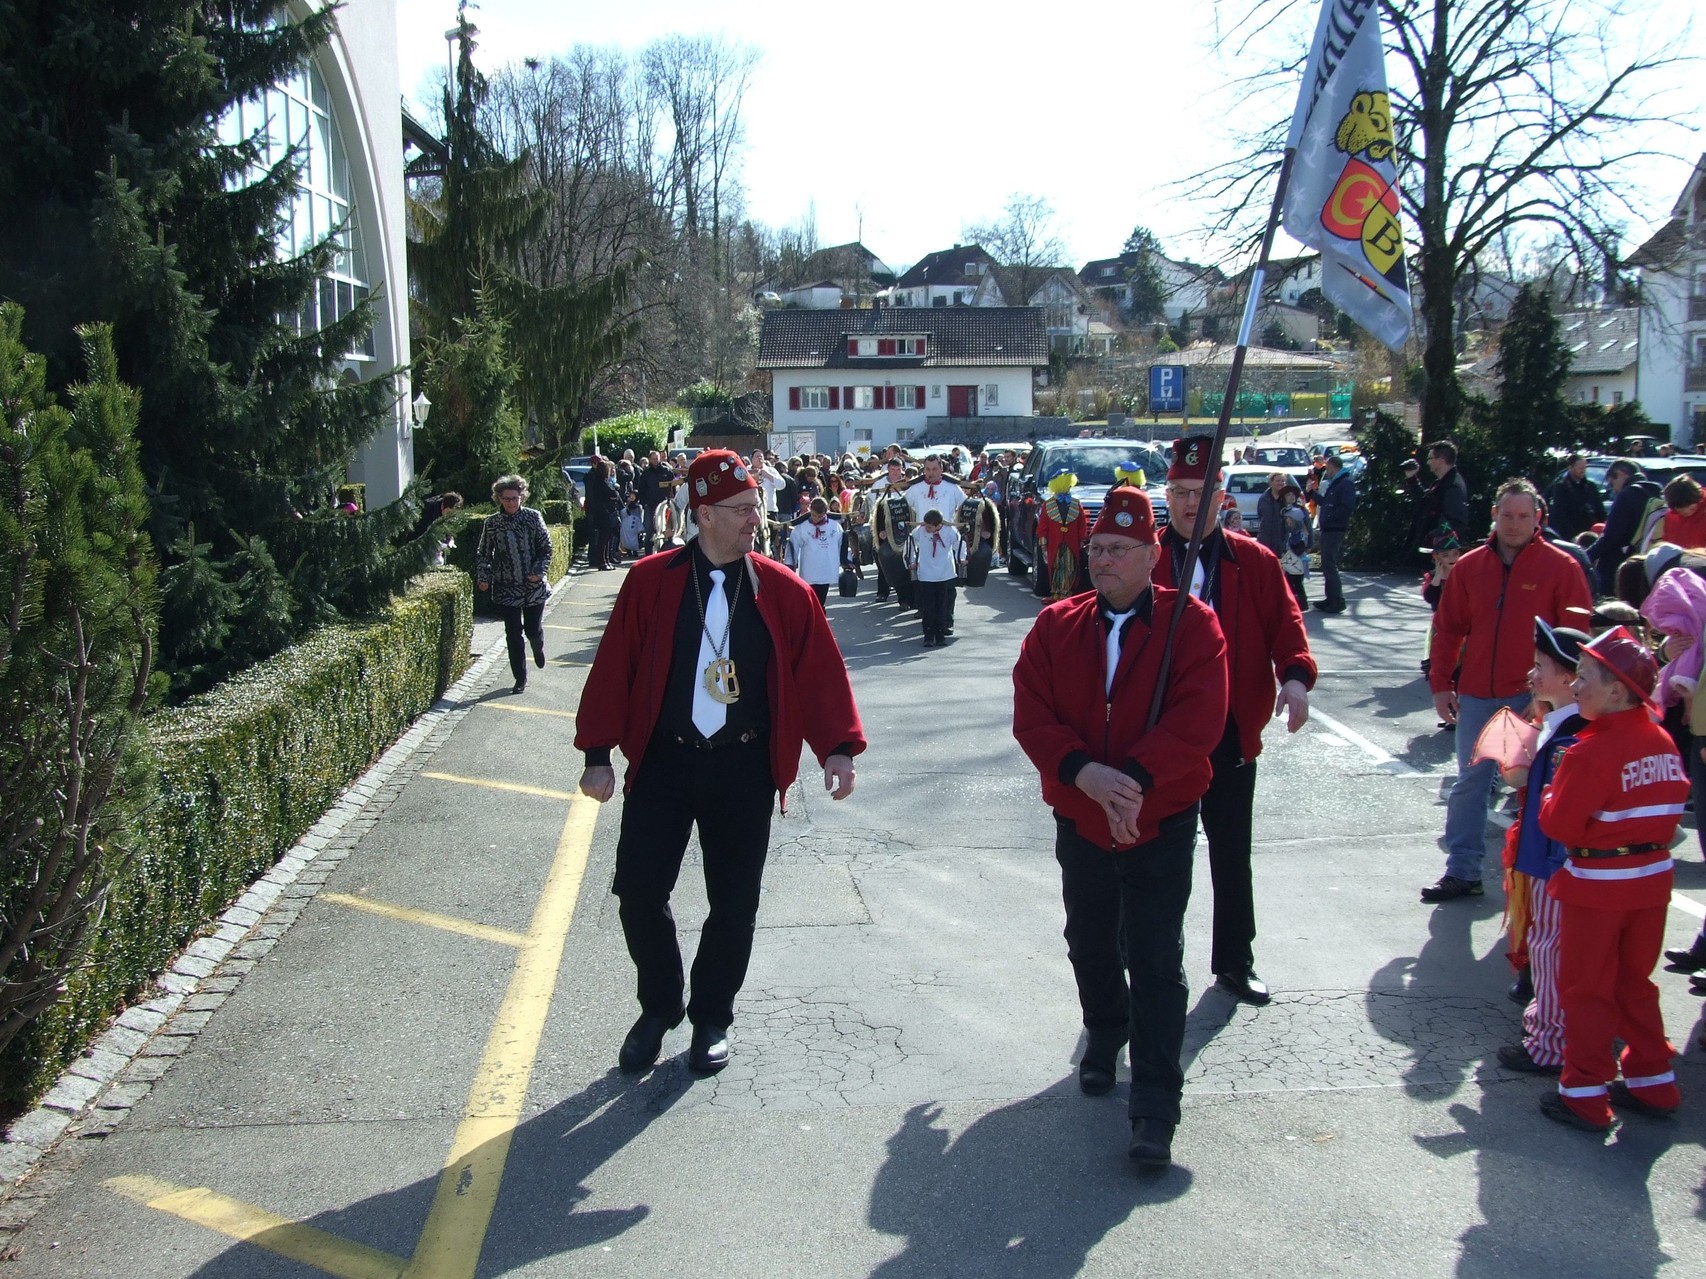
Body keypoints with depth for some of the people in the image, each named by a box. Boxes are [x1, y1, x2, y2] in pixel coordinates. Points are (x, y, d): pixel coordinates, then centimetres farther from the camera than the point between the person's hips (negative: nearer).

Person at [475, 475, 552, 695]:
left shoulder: (533, 517, -4)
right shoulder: (491, 523, -2)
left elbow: (546, 548, -1)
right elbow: (483, 553, 4)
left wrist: (539, 571, -14)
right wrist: (482, 578, -9)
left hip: (534, 586, 0)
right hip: (506, 588, 0)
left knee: (533, 630, 7)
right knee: (513, 635, 2)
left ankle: (538, 648, 45)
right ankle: (520, 679, 14)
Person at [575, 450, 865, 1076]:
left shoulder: (783, 591, -2)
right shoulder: (651, 581, -4)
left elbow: (821, 672, -2)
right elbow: (614, 667, -3)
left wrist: (838, 747, -13)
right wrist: (598, 752, -5)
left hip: (744, 771, 1)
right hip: (661, 764, 0)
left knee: (734, 904, 9)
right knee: (640, 893, 2)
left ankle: (712, 1018, 30)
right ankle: (659, 1007, 27)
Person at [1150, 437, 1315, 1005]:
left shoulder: (1253, 560, 3)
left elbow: (1284, 620, -1)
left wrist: (1295, 674, -19)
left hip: (1231, 731, 1)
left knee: (1232, 852, 11)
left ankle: (1234, 962, 27)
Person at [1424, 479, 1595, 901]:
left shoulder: (1560, 568, -4)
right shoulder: (1469, 566, 5)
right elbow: (1448, 628, 9)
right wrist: (1440, 683, 5)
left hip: (1535, 697, -3)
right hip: (1477, 694, 4)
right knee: (1469, 782, 8)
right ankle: (1462, 871, 16)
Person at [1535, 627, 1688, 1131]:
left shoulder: (1590, 752, -22)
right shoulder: (1663, 742, 0)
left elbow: (1558, 825, -19)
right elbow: (1673, 803, 10)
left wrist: (1551, 795, 0)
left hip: (1596, 885, -7)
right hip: (1653, 877, 7)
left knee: (1586, 989, 6)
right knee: (1634, 982, 21)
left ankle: (1585, 1095, 13)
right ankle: (1653, 1083, 30)